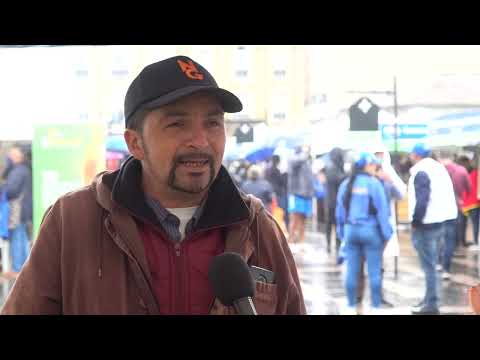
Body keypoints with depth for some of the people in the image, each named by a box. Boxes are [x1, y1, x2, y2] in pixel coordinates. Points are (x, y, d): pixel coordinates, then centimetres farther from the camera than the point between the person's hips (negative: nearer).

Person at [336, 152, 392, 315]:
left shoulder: (346, 184, 6)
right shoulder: (374, 183, -9)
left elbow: (340, 211, 9)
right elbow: (382, 211, -9)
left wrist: (342, 233, 16)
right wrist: (386, 234, -3)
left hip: (351, 230, 4)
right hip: (370, 230, -4)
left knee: (351, 271, 7)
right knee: (374, 271, 3)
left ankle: (351, 307, 11)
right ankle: (375, 307, 6)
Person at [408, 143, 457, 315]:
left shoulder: (421, 173, -15)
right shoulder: (439, 168, 12)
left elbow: (422, 200, -23)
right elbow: (448, 196, 15)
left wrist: (415, 221, -14)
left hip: (425, 225, -9)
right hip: (438, 222, 9)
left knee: (428, 265, -5)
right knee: (431, 264, 17)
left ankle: (431, 304, -4)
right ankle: (429, 299, 24)